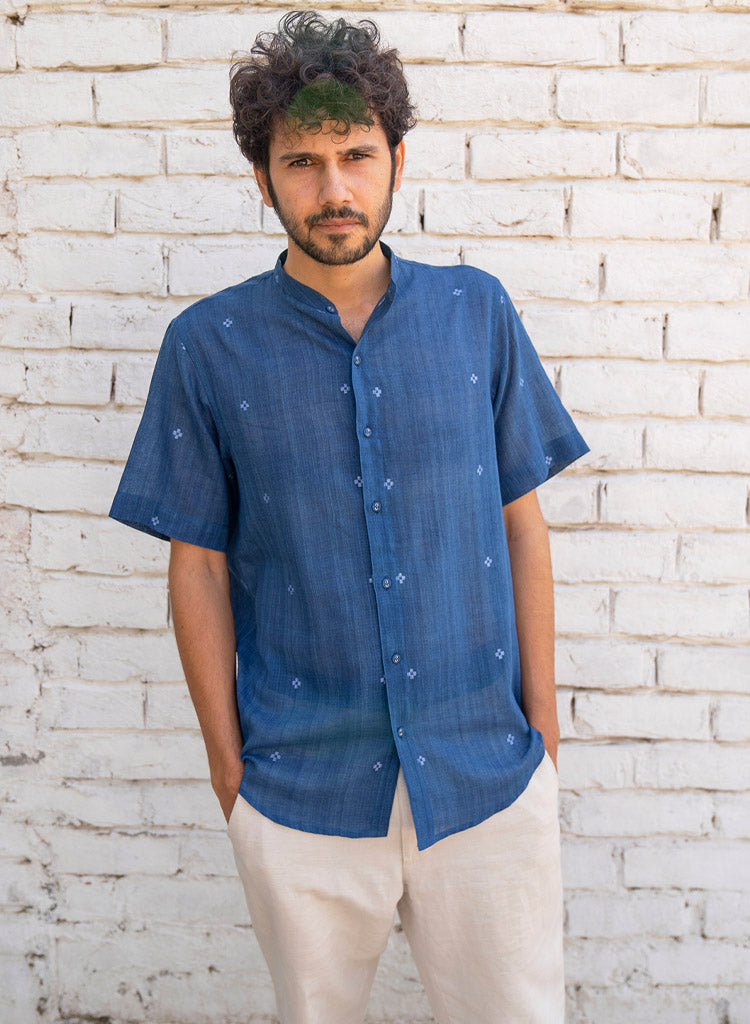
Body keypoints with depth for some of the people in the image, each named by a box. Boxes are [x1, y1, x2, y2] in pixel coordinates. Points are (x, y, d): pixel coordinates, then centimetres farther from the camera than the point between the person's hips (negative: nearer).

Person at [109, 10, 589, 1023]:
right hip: (302, 785, 0)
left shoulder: (477, 311, -1)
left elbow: (521, 520, 3)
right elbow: (200, 563, -1)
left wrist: (542, 721, 2)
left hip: (488, 770, 1)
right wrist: (227, 758, 0)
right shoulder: (209, 345, -5)